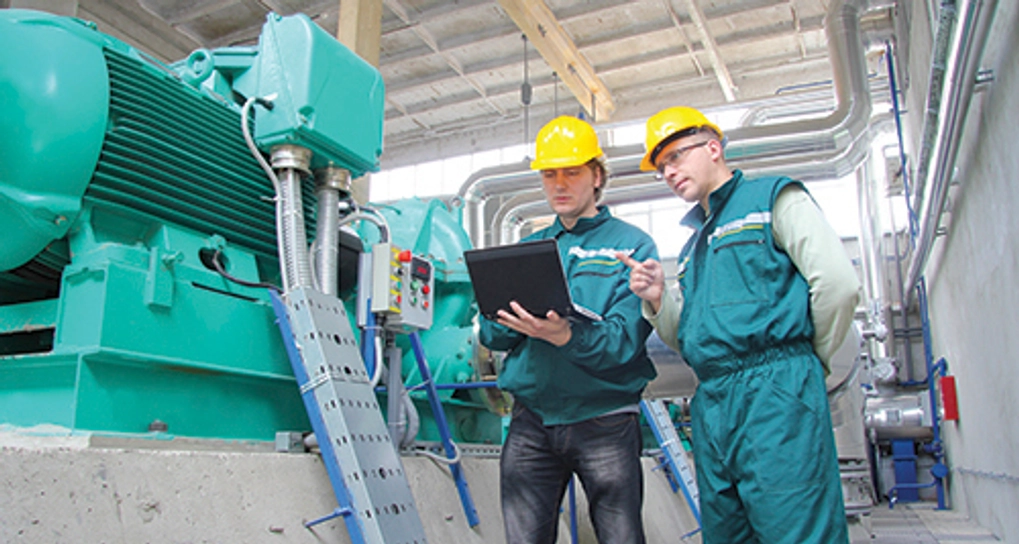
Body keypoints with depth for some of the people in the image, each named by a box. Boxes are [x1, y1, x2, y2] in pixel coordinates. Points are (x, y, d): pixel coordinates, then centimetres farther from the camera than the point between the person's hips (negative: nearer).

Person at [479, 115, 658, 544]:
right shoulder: (526, 248, 15)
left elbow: (625, 339, -13)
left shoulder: (632, 246, 1)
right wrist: (507, 322, -15)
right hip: (531, 420, 3)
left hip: (604, 421, -3)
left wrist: (566, 336, -31)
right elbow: (491, 334, 9)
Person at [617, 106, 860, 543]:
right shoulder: (693, 247, 25)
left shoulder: (772, 198, 5)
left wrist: (811, 358, 1)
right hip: (711, 407, 7)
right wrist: (657, 300, 4)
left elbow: (839, 283, -8)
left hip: (774, 392, -7)